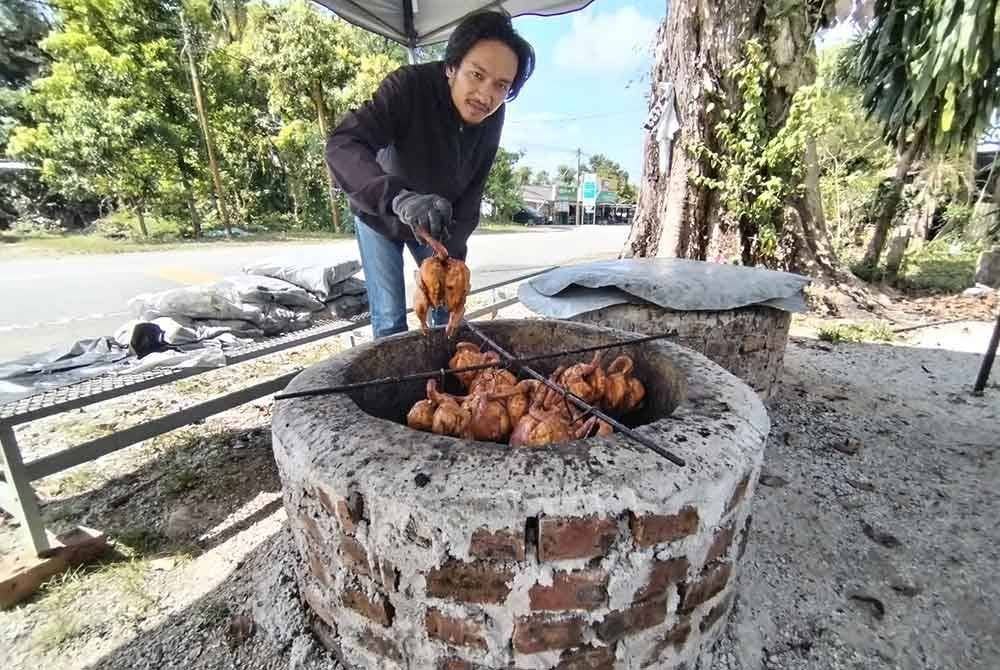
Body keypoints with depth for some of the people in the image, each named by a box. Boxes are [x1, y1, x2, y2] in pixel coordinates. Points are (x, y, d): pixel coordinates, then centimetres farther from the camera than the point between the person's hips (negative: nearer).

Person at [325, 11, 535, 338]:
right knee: (390, 317, -5)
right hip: (380, 215, -4)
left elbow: (471, 191, -11)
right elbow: (342, 146, -41)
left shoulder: (492, 118, -15)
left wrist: (452, 251, -21)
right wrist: (399, 198, -58)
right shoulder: (409, 86, -30)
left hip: (437, 224, 4)